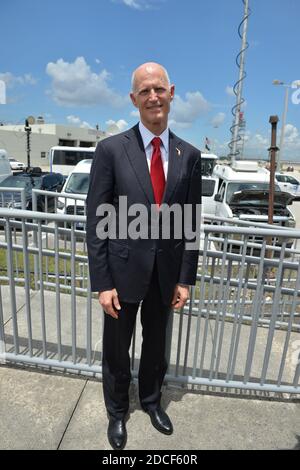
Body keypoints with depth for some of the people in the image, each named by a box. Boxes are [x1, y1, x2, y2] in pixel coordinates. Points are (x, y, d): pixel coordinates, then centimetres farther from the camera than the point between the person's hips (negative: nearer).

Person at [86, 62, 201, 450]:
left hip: (167, 271, 3)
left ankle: (150, 400, 51)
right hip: (124, 269, -2)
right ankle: (117, 412, 46)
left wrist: (185, 278, 1)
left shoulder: (190, 155, 0)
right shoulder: (111, 149, -9)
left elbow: (191, 222, 2)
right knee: (116, 349, 17)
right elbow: (96, 221, -9)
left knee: (156, 345, 23)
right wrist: (102, 283, -11)